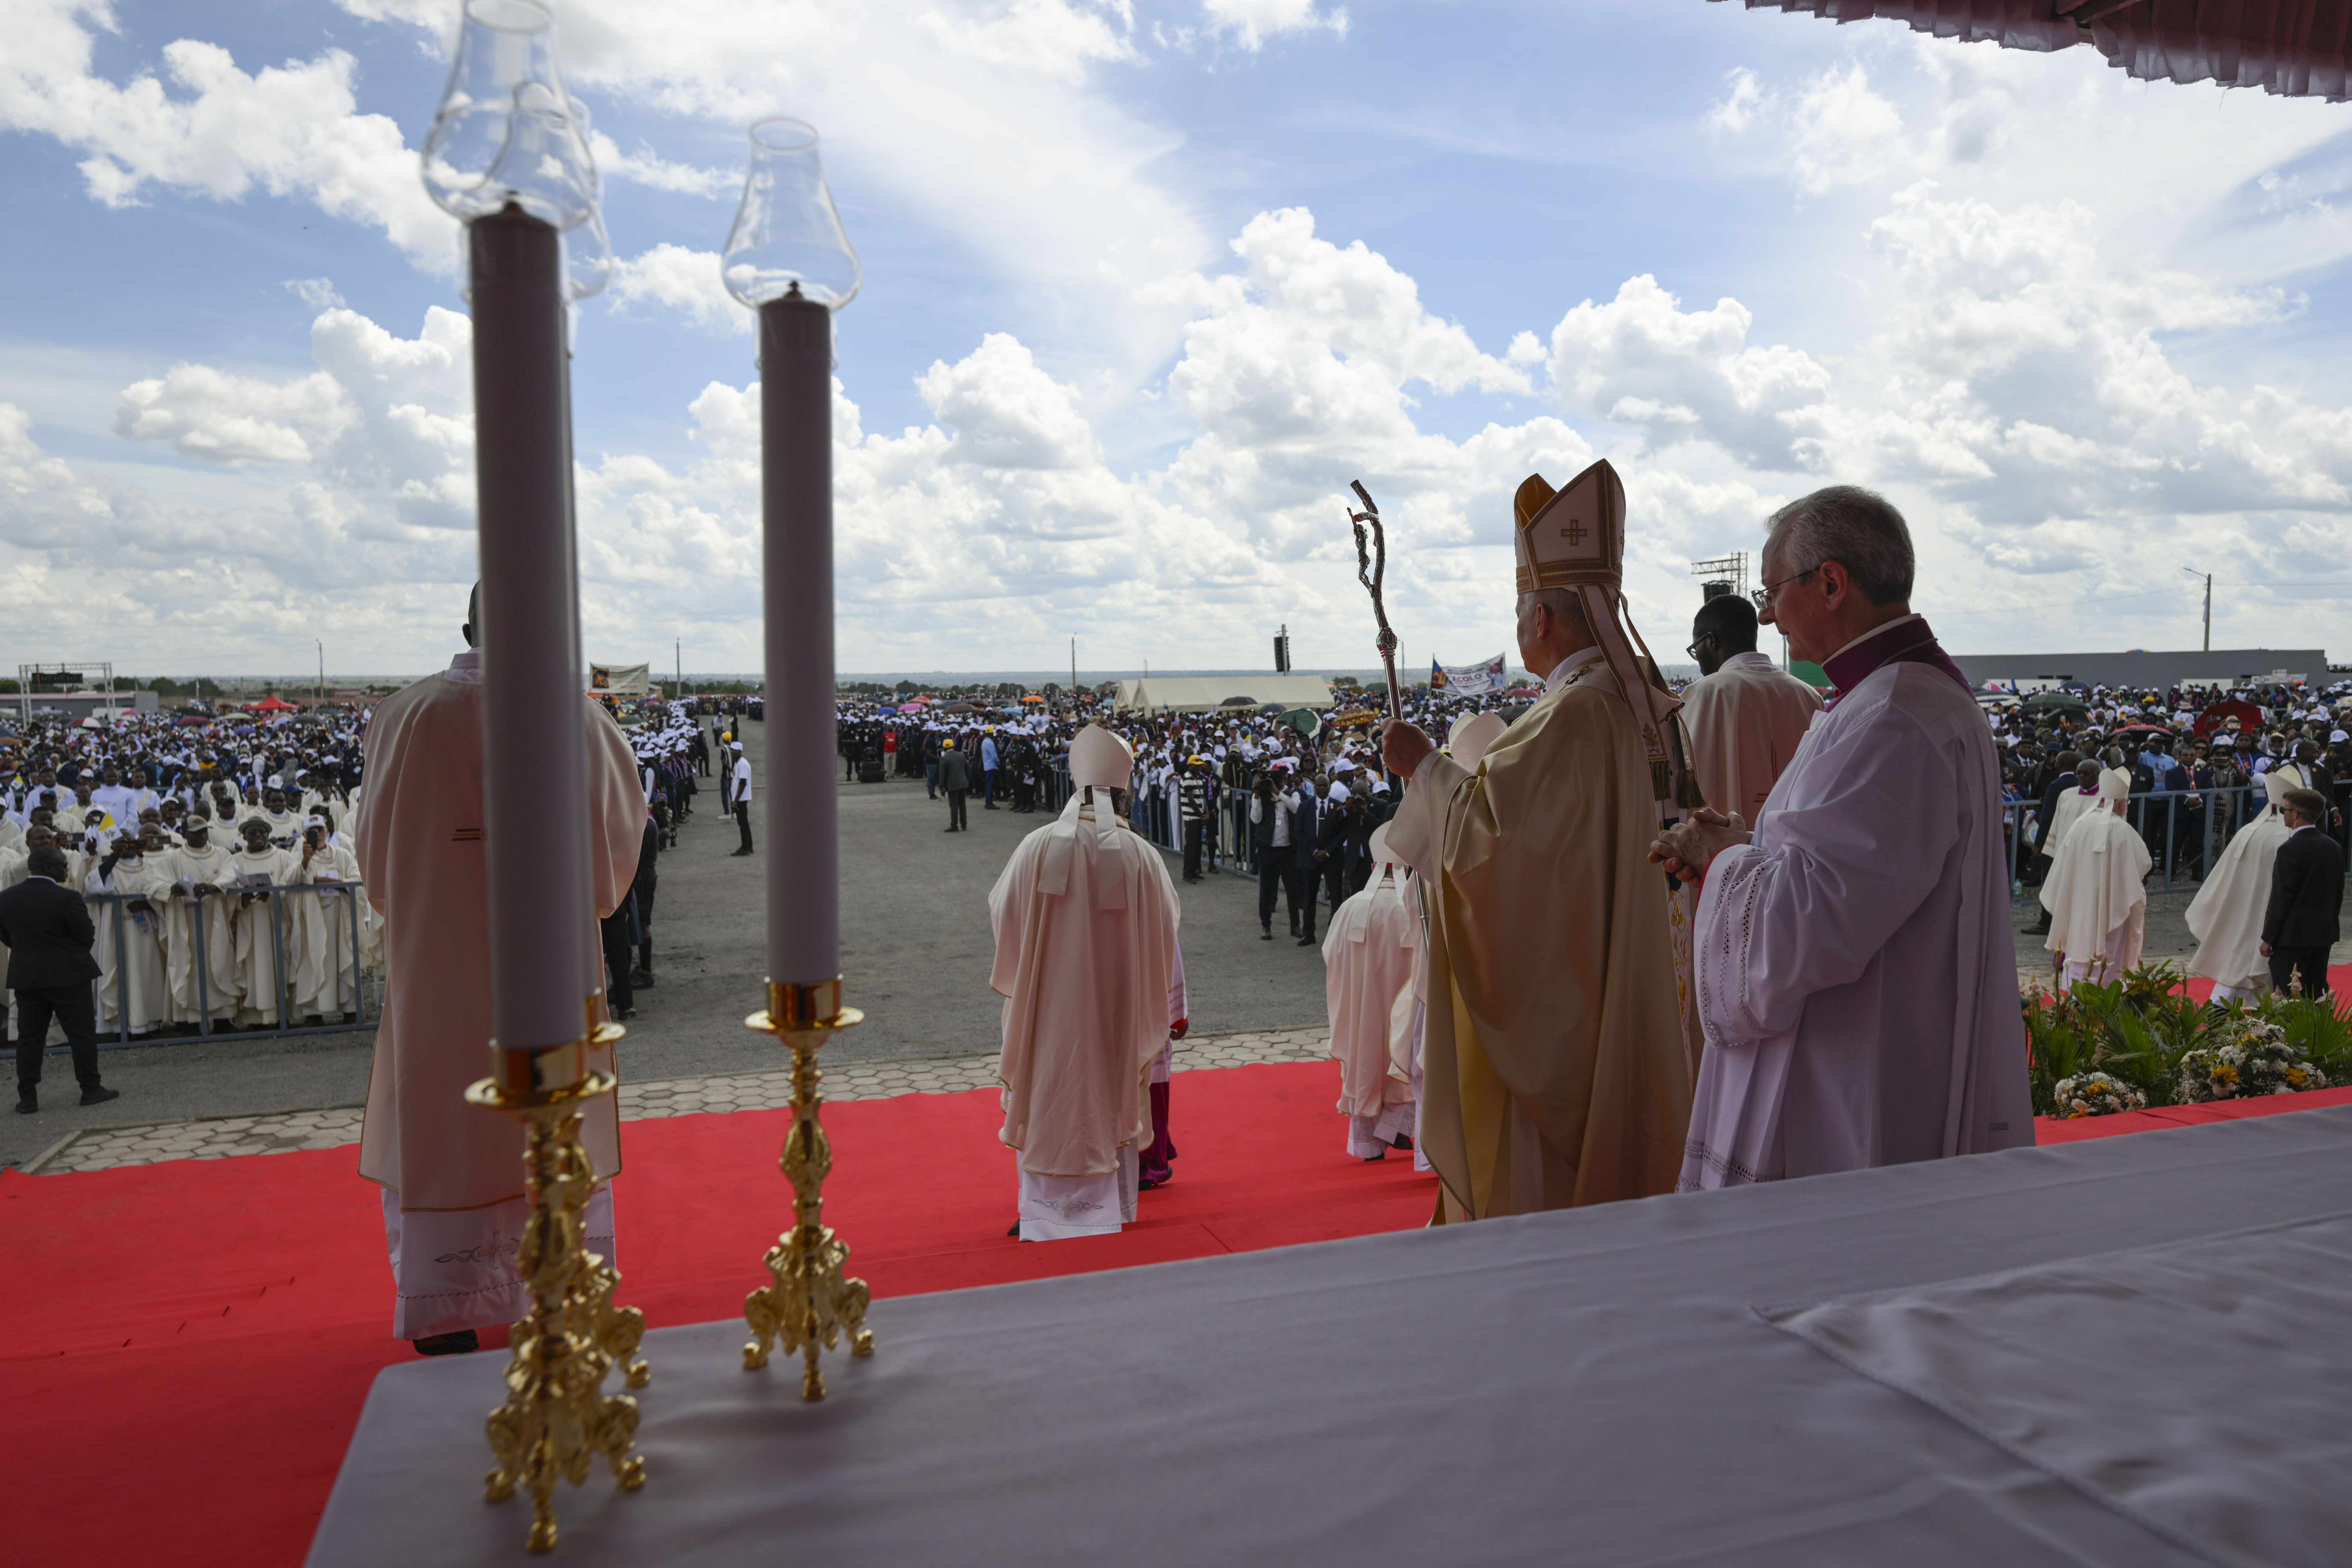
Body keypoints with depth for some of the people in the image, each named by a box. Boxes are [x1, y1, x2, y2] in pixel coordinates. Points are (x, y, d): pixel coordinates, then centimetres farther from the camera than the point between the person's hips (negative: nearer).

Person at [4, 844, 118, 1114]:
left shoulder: (6, 899, 0)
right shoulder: (67, 899, -17)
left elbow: (6, 939, 9)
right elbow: (88, 935, -11)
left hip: (25, 977, 5)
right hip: (67, 975, -5)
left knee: (29, 1036, 9)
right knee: (81, 1031, 4)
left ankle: (27, 1097, 10)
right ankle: (91, 1089, 8)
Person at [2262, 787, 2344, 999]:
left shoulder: (2291, 850, -16)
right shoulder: (2334, 848, 8)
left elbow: (2281, 898, -15)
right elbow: (2338, 894, 13)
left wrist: (2268, 938, -10)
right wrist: (2329, 924, 23)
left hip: (2293, 935, -8)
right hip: (2324, 934, 8)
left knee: (2288, 998, -6)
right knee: (2317, 995, 13)